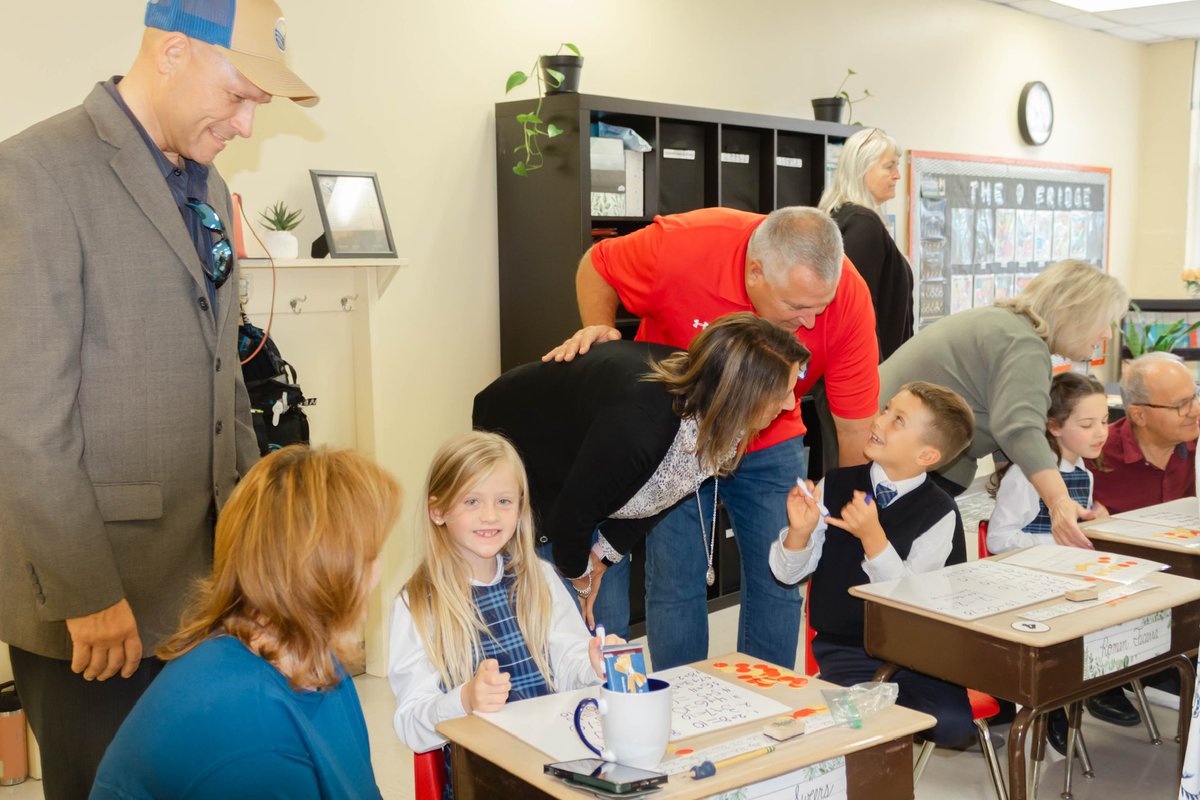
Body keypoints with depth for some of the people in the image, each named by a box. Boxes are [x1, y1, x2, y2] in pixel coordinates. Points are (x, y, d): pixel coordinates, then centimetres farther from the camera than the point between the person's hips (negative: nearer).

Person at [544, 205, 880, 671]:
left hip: (771, 445, 2)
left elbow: (856, 423, -17)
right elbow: (596, 266, -9)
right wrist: (598, 327, -27)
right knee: (675, 583, -3)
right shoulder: (682, 245, -31)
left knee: (779, 581, 1)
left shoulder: (849, 298, -26)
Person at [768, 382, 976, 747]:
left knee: (952, 725, -20)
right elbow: (787, 573, 3)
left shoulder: (939, 512, -7)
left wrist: (872, 536, -27)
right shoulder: (835, 484, 0)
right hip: (844, 646, -1)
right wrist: (799, 531, -18)